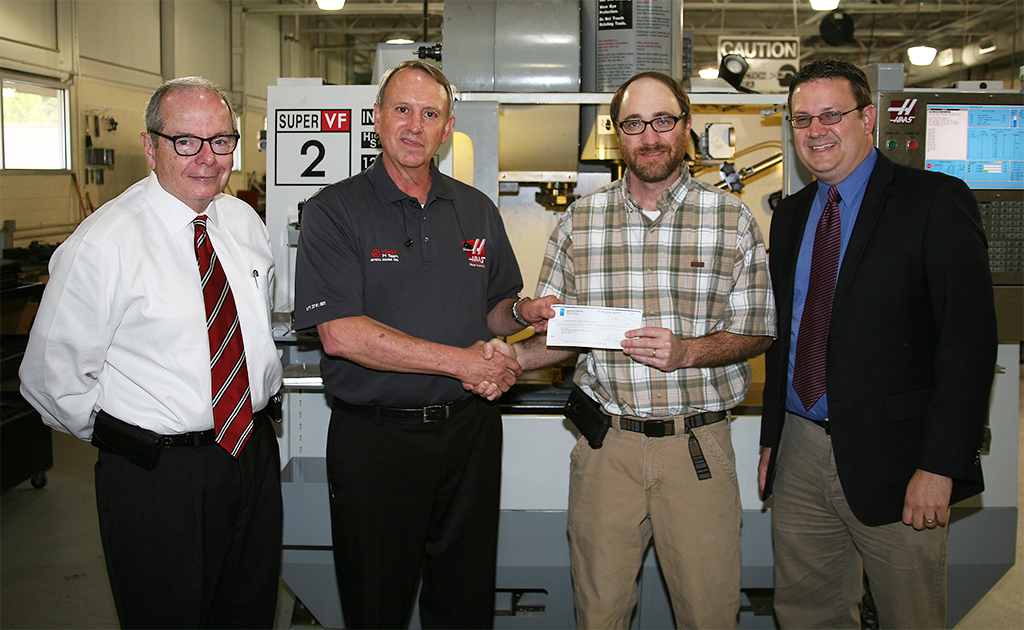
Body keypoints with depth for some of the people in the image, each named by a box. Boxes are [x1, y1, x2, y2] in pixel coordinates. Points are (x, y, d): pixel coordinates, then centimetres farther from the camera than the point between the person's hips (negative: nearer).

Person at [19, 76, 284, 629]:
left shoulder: (245, 223, 4)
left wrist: (265, 391, 12)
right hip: (156, 474, -6)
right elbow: (51, 376, -12)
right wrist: (123, 440, -4)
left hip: (254, 453, 6)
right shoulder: (103, 243, -16)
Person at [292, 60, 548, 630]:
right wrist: (460, 362, -17)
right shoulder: (336, 210, -6)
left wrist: (520, 311, -7)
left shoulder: (478, 211, 9)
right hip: (374, 438, -3)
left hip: (469, 431, 4)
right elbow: (340, 332, -17)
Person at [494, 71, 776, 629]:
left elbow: (756, 332, 2)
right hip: (605, 444, 1)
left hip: (697, 446, -1)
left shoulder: (733, 220, 1)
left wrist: (684, 352, -16)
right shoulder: (578, 222, 5)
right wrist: (517, 357, -13)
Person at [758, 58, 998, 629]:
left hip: (892, 458, -5)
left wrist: (939, 466, -17)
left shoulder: (935, 201, -7)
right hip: (800, 454, 6)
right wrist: (772, 438, 13)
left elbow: (970, 339, -13)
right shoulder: (790, 216, 12)